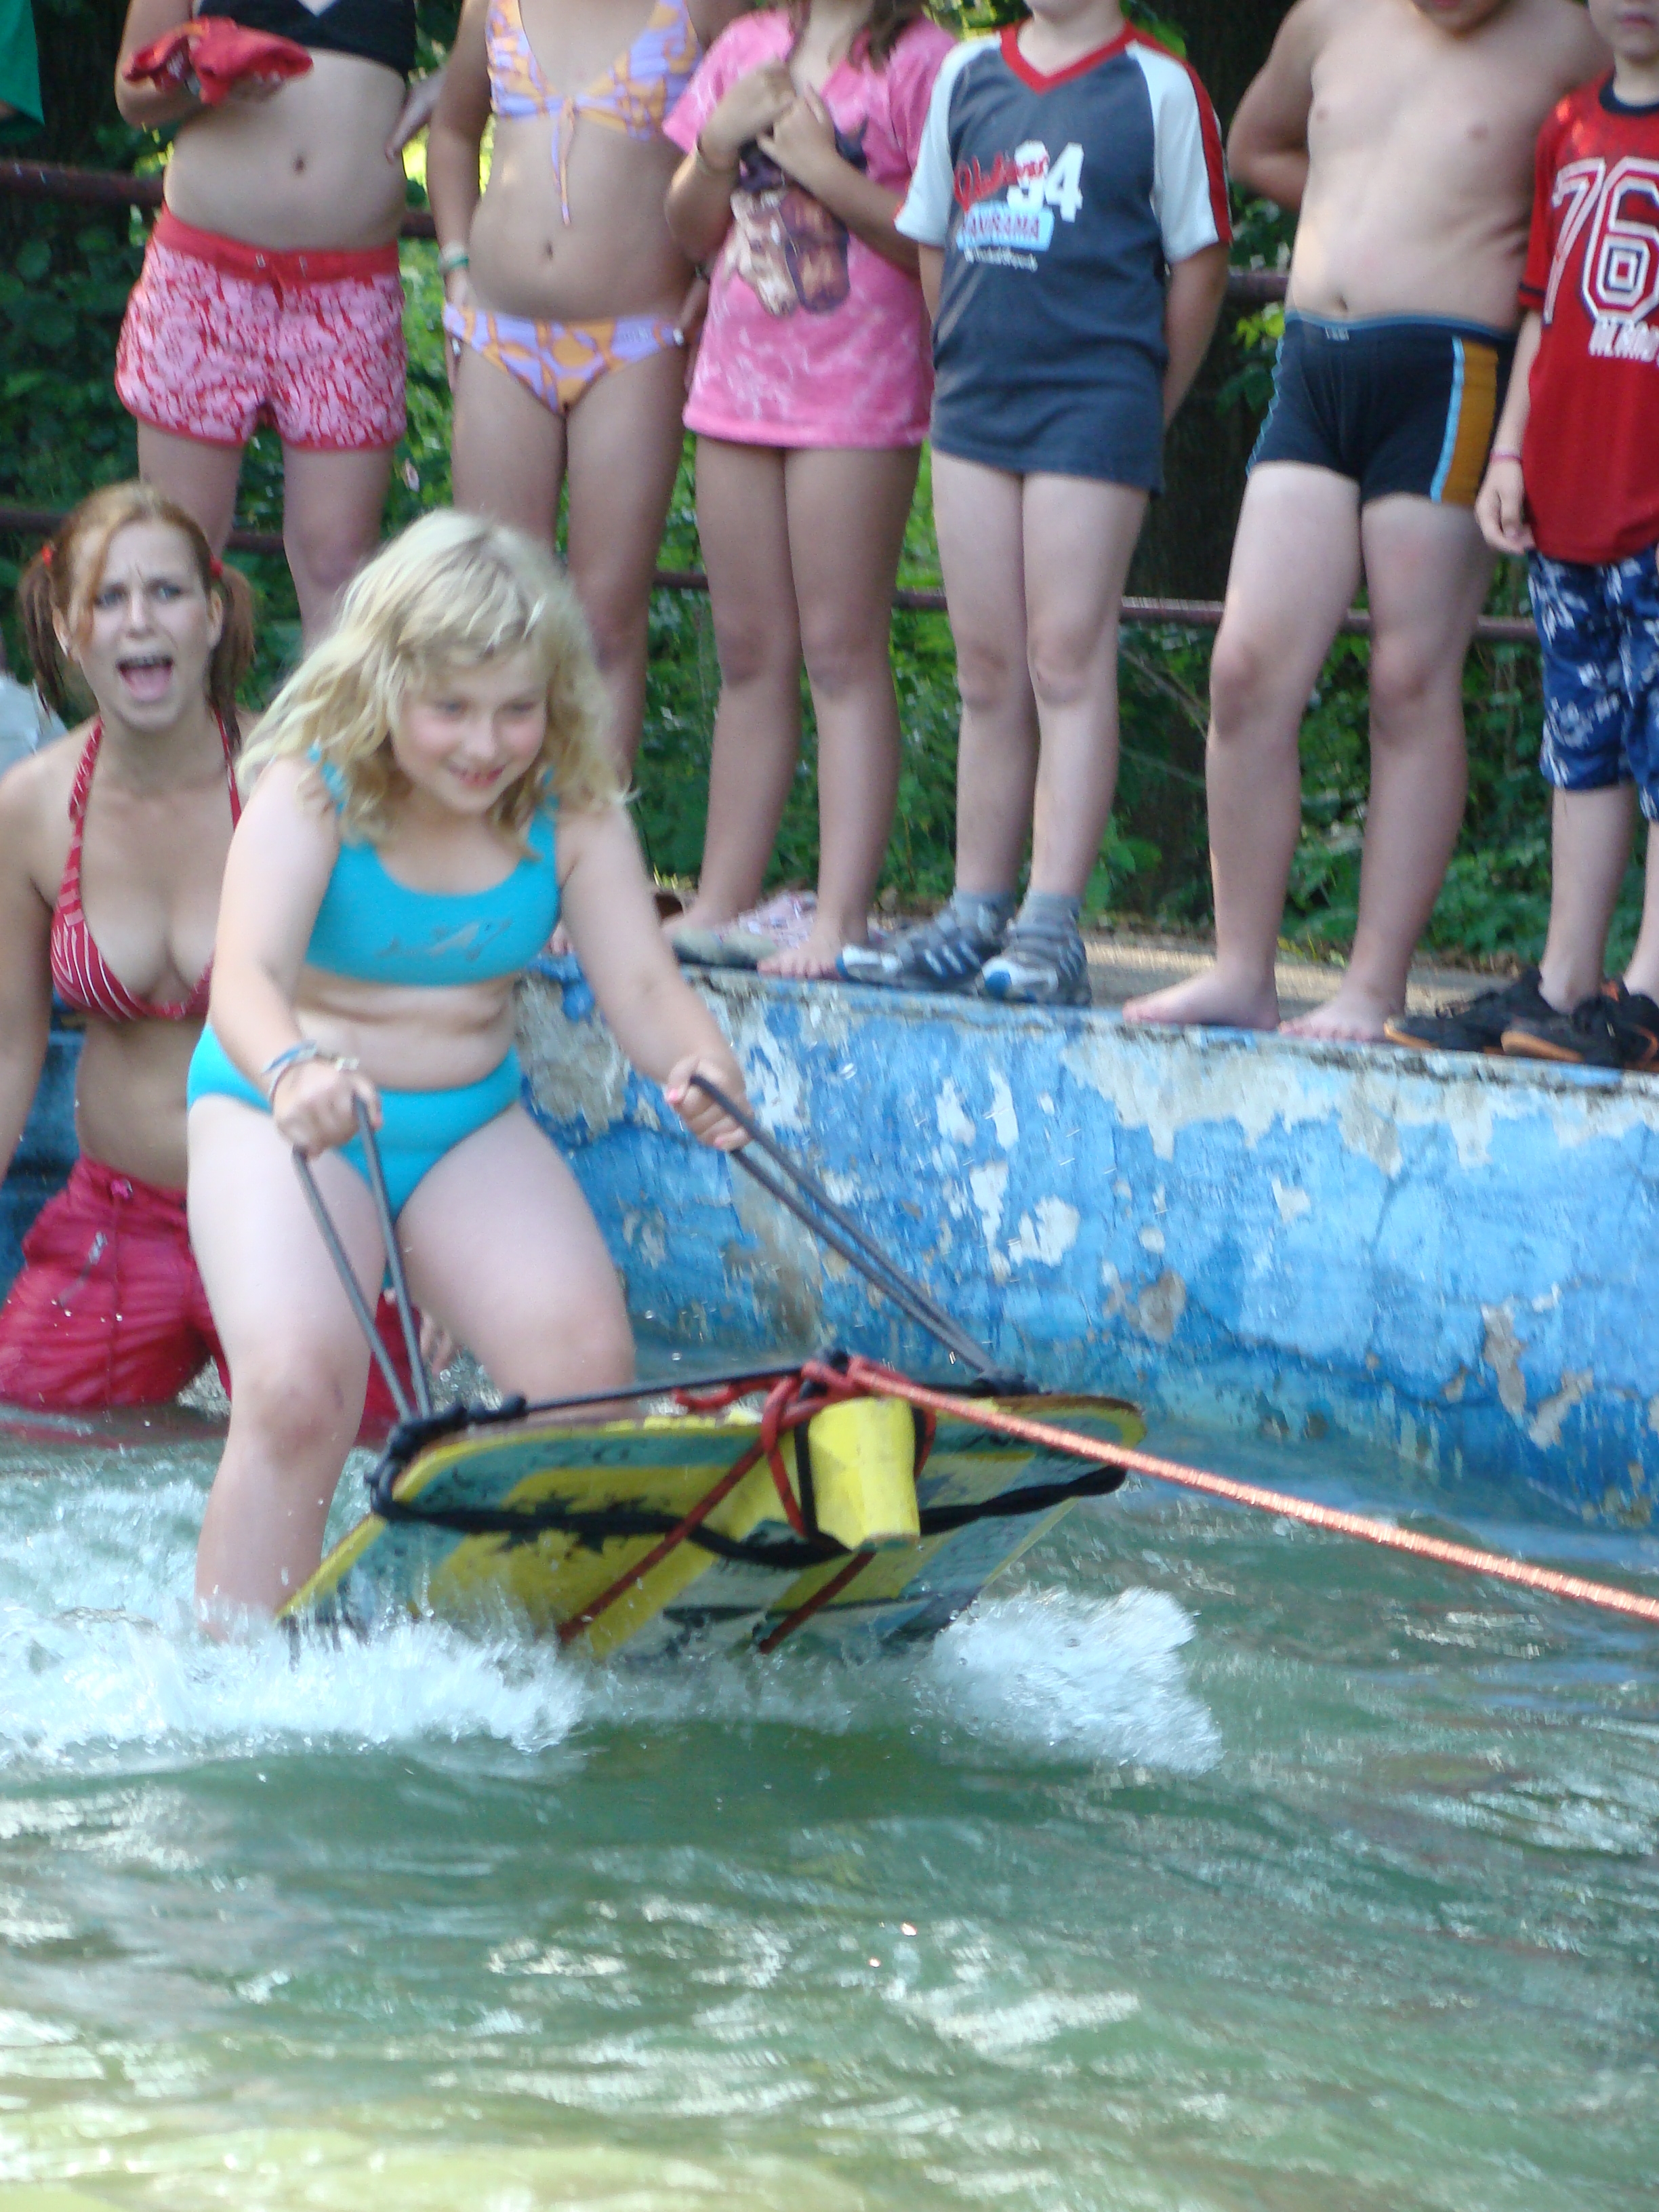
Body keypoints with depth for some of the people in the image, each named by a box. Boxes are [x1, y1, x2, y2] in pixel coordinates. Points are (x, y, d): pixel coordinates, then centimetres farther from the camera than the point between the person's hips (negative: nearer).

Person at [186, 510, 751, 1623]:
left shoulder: (573, 815, -7)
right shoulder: (309, 796, -19)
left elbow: (642, 986, -14)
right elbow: (247, 975, -34)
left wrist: (699, 1065, -40)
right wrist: (294, 1070, -59)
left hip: (473, 1125, 3)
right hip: (284, 1116, -3)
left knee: (588, 1364, -19)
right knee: (297, 1388, -26)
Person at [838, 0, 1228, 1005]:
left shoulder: (1158, 89, -1)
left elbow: (1199, 264, 0)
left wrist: (1144, 411, 1)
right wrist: (971, 365, 13)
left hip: (1094, 404, -5)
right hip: (973, 399, 5)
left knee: (1068, 660, -8)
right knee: (988, 670, 8)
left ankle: (1052, 926, -9)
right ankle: (976, 914, 12)